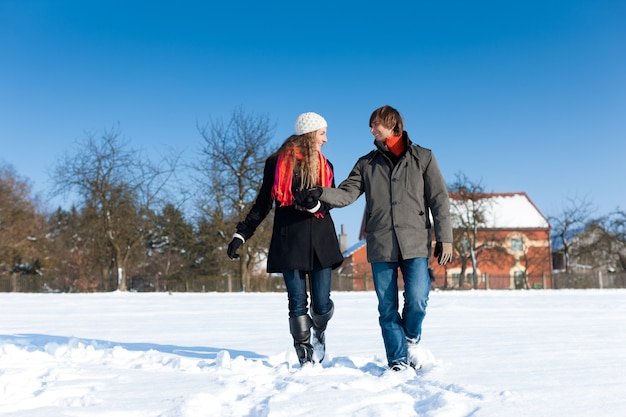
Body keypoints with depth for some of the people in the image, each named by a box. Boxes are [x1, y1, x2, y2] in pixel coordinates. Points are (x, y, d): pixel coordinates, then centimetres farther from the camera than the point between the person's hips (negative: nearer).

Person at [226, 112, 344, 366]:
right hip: (289, 242, -2)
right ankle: (305, 359, 8)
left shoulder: (324, 165, 13)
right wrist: (241, 233, -3)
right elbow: (262, 204, 5)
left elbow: (330, 202, 5)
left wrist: (315, 203, -18)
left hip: (320, 241, 3)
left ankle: (319, 331, 31)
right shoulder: (277, 163, 3)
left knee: (322, 304, -2)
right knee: (297, 304, -3)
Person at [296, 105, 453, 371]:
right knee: (387, 307, 3)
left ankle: (412, 338, 19)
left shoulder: (423, 157, 7)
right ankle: (397, 361, 16)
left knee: (417, 299, -12)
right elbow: (347, 194, 2)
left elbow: (439, 199, 4)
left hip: (415, 243, -2)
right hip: (380, 247, 2)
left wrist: (444, 238, -3)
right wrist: (321, 193, -18)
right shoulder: (366, 164, 13)